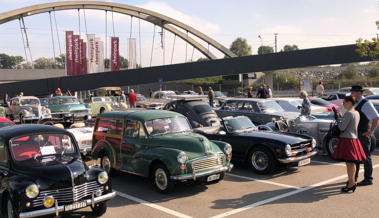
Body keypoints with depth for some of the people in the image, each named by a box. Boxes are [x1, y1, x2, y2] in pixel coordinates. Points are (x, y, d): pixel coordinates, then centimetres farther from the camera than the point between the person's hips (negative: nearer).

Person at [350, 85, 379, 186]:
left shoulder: (366, 104, -15)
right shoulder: (356, 103, 12)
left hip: (363, 135, -9)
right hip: (356, 134, 9)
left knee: (366, 156, 0)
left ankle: (368, 179, 10)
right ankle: (354, 177, 26)